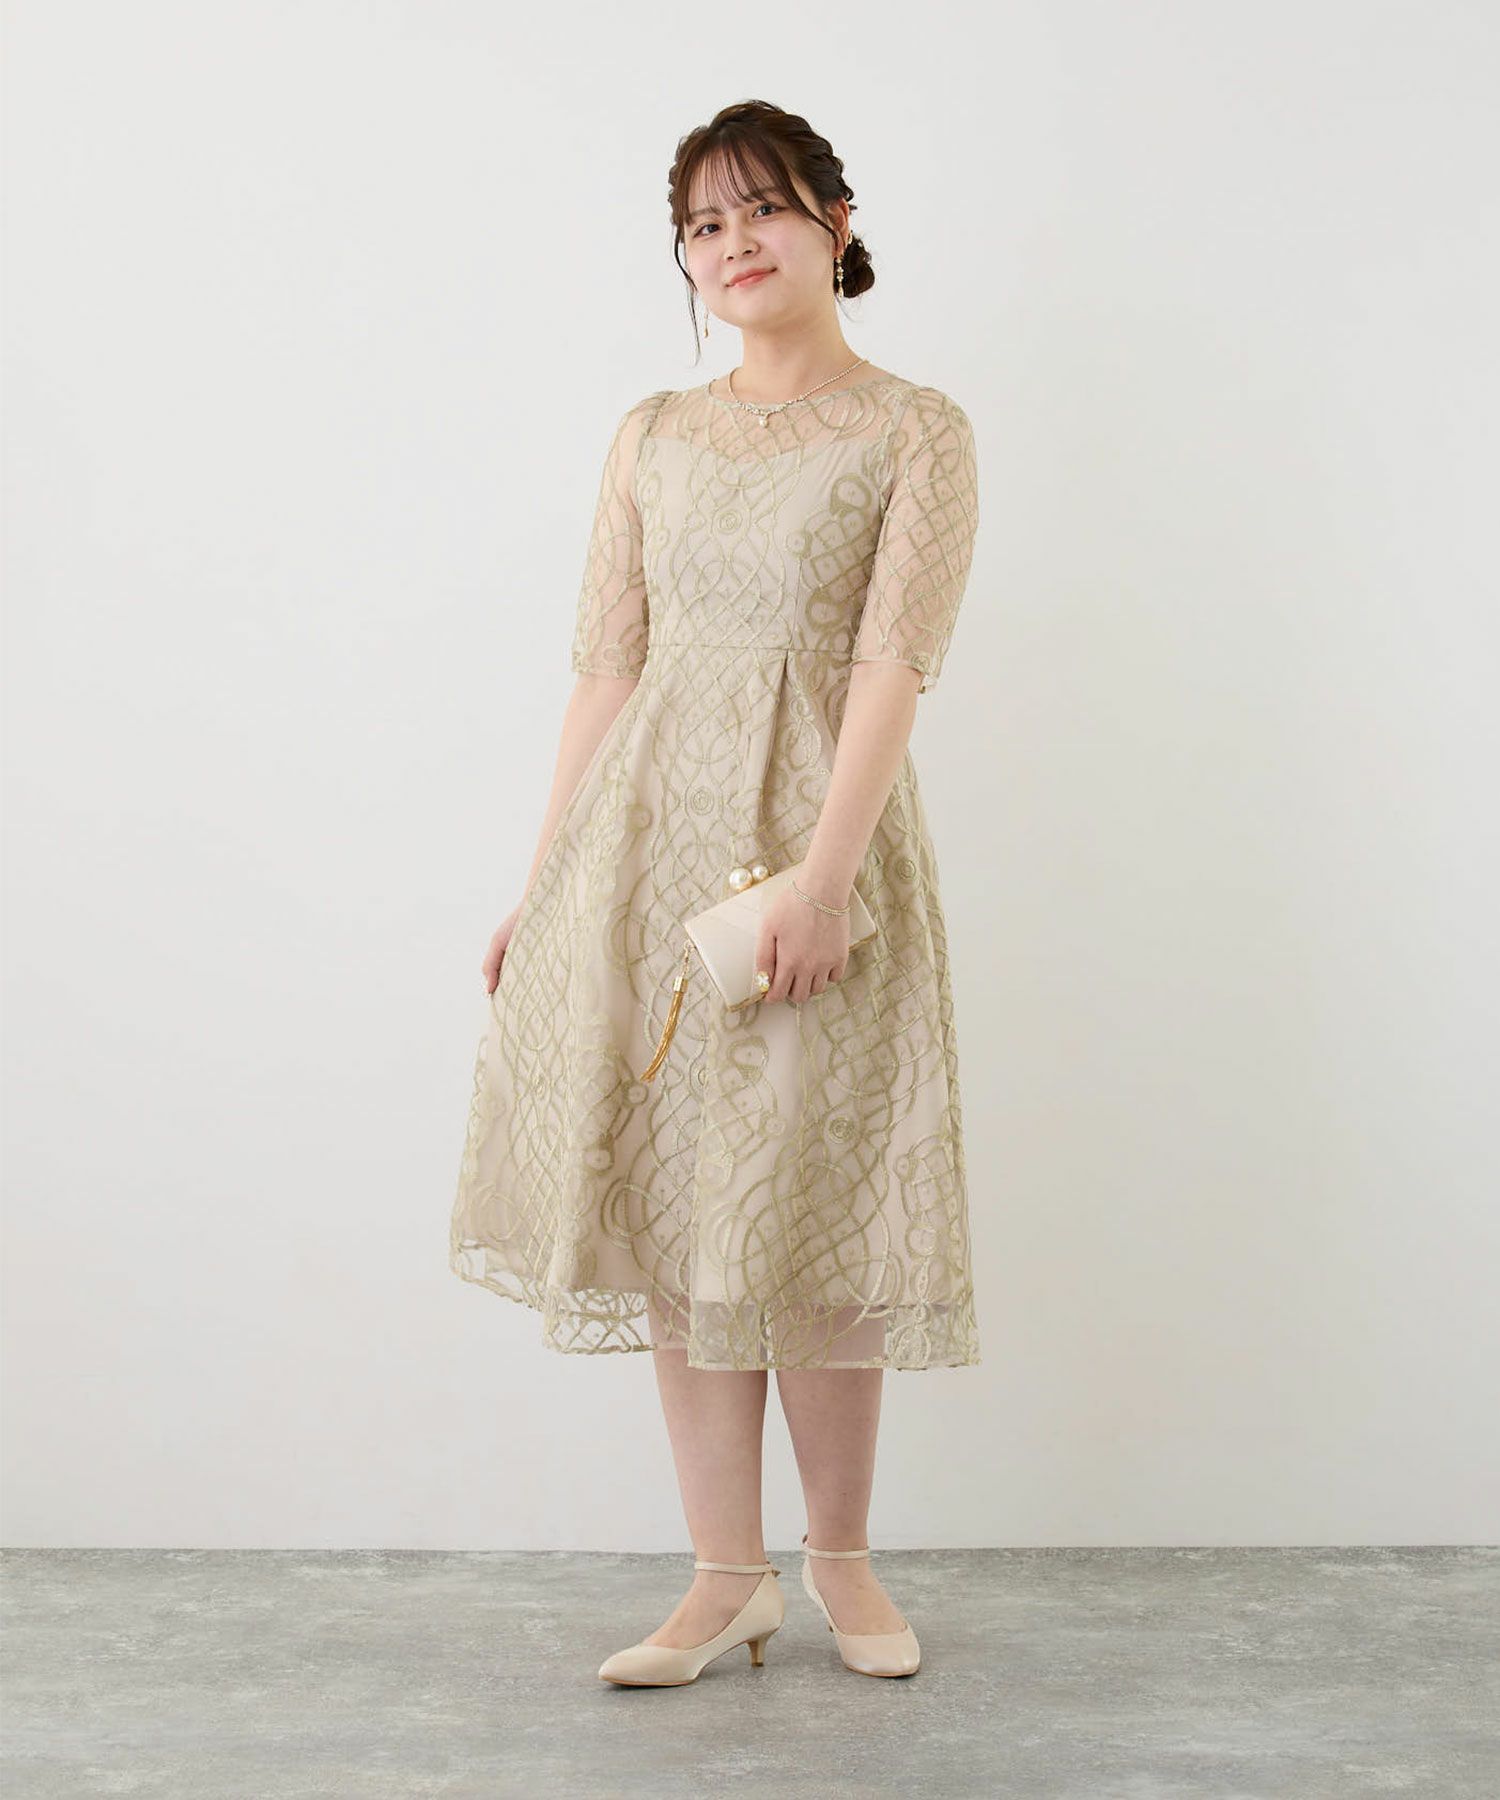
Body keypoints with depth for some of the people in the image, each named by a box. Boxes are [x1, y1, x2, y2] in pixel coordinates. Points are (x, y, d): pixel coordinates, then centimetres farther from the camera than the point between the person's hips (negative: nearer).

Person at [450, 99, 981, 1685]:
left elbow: (891, 666, -9)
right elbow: (606, 670, 11)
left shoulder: (916, 433, 2)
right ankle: (728, 1578, 16)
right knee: (676, 1202, 4)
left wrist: (823, 873, -20)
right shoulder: (654, 436, 13)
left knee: (804, 1209, -1)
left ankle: (840, 1554, 21)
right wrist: (543, 886, 7)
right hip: (647, 829, 4)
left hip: (815, 824, -3)